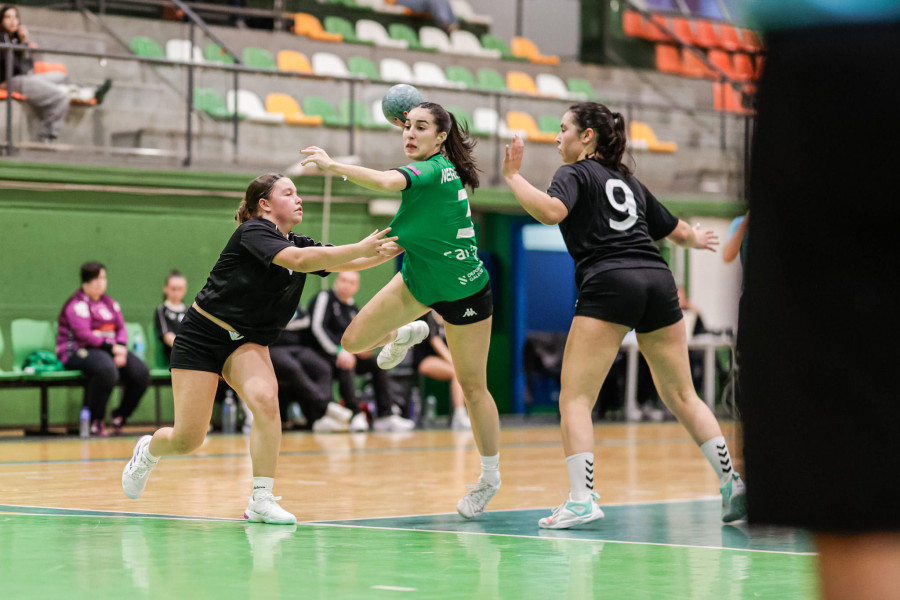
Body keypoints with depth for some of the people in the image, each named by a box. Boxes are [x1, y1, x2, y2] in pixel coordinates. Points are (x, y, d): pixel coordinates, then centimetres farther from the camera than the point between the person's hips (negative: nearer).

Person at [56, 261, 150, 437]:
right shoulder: (77, 304, -5)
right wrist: (111, 348, -18)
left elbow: (121, 328, 13)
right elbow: (84, 335, -16)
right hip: (78, 351, -7)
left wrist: (122, 349, -8)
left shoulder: (110, 303, 20)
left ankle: (120, 415, 4)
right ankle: (95, 421, -24)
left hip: (111, 349, 7)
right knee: (106, 369, -40)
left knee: (141, 372, -16)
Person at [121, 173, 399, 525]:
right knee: (188, 440, -5)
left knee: (265, 399, -26)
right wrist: (360, 248, -36)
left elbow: (349, 262, -7)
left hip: (247, 342, 6)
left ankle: (261, 501, -20)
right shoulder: (253, 232, -18)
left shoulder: (299, 243, 4)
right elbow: (298, 260, -34)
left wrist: (387, 252, -26)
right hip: (202, 336, -6)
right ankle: (147, 451, 31)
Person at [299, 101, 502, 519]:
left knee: (472, 386, 1)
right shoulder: (433, 165, -6)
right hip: (418, 277, 7)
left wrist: (333, 165, -46)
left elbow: (386, 182, -46)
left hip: (463, 291, -7)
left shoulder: (434, 168, -26)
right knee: (355, 341, 0)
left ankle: (489, 476, 18)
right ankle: (405, 334, 34)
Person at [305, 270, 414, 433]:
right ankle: (356, 416, -42)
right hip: (322, 354, -7)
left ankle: (385, 415, -15)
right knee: (346, 366, -35)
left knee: (377, 363, -9)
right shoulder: (325, 298, -4)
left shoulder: (353, 309, 18)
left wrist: (361, 348, -3)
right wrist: (339, 350, -25)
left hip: (346, 354, 8)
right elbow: (317, 326, -17)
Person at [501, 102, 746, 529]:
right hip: (658, 281, 6)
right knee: (681, 396, 15)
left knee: (575, 398, -5)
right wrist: (696, 239, 57)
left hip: (609, 284, -6)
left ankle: (581, 499, -18)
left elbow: (551, 211, -16)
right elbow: (676, 231, 35)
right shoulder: (628, 182, 26)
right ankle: (732, 481, 9)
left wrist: (513, 178, -4)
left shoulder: (575, 174, 6)